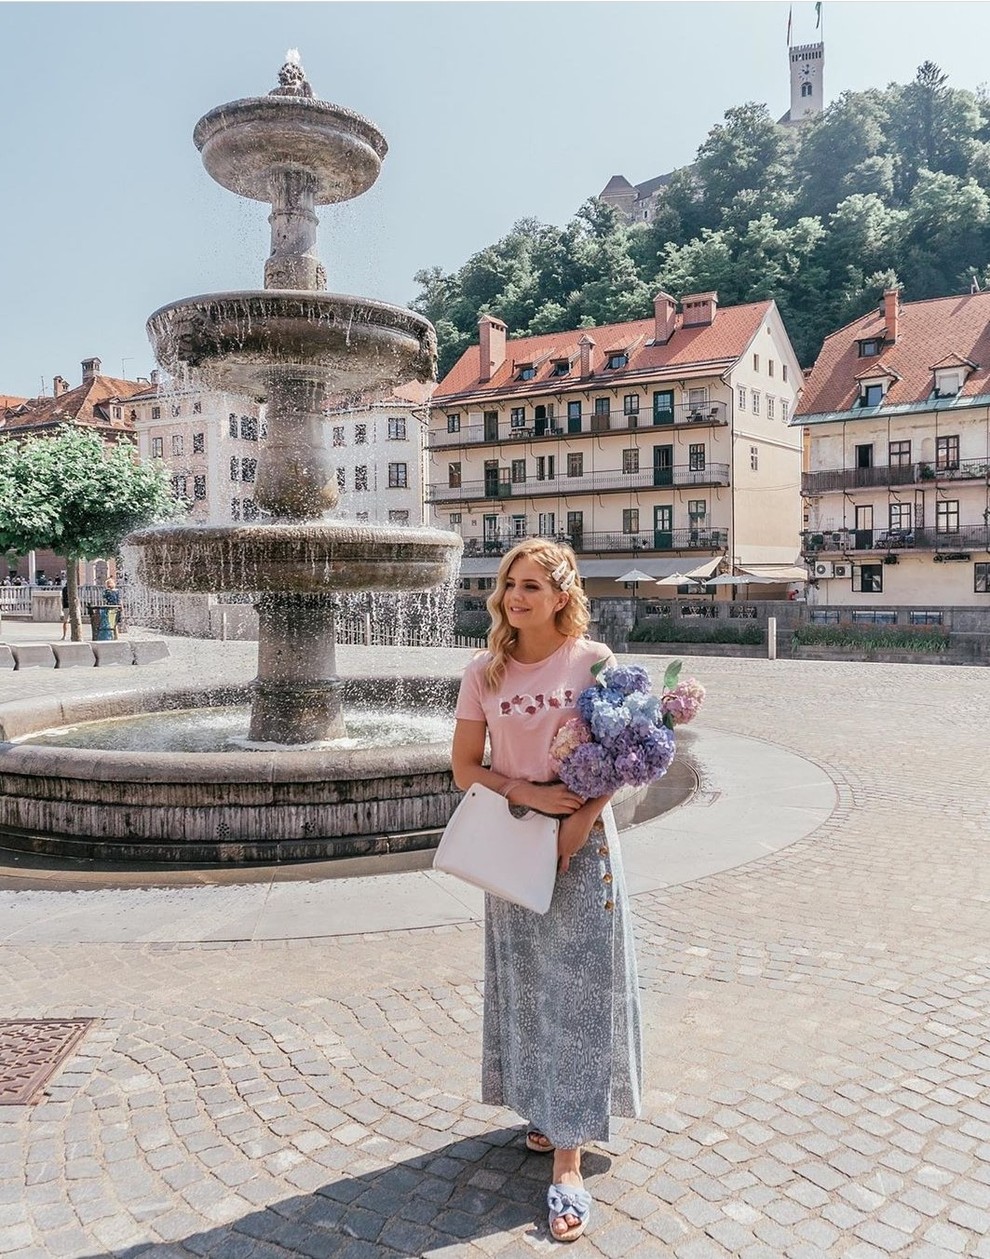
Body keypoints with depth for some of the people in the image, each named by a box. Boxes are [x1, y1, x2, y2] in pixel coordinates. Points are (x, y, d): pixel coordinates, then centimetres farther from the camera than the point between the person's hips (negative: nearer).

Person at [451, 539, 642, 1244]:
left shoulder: (594, 661, -9)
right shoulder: (485, 674, -1)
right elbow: (465, 767, 1)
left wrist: (582, 817, -16)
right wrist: (527, 793, -14)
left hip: (582, 838, -3)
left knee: (578, 986, 0)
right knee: (525, 981, 13)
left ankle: (568, 1164, 8)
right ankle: (548, 1108, 36)